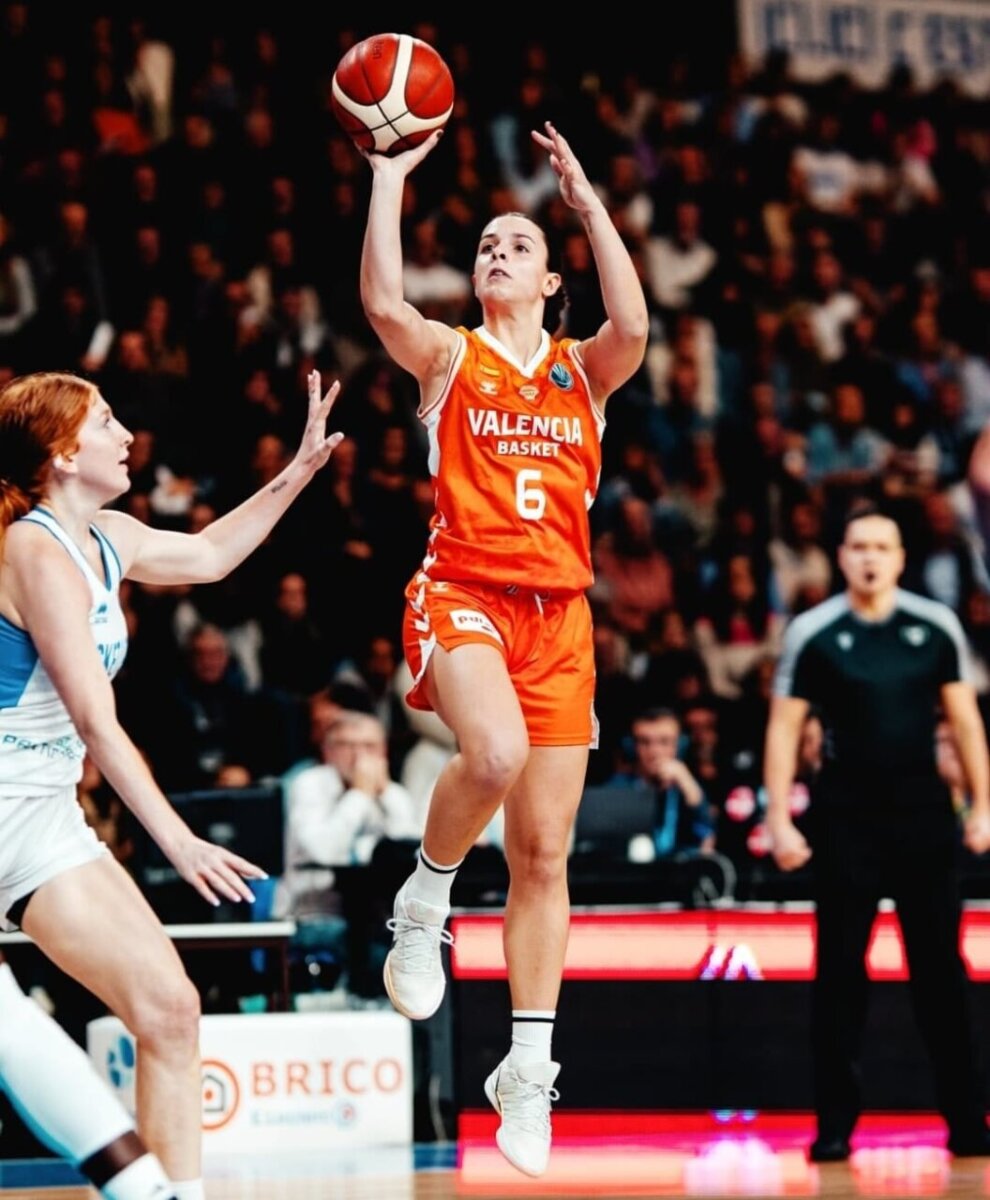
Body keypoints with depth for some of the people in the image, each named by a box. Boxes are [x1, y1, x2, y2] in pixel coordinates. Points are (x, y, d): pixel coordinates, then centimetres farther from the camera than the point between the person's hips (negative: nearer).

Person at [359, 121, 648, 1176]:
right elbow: (383, 305, -14)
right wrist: (390, 180, -13)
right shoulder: (449, 357, 7)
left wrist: (586, 200, -8)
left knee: (544, 853, 3)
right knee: (496, 753, -35)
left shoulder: (581, 370, 12)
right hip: (462, 593, -3)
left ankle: (527, 1069, 11)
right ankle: (424, 905, -8)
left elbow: (632, 327, -11)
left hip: (559, 615, 3)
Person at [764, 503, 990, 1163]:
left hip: (923, 812, 1)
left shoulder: (937, 625, 2)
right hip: (846, 816, -1)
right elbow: (784, 727, 0)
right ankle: (836, 1125, 6)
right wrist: (780, 820, -6)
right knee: (840, 971, 1)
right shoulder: (813, 632, -3)